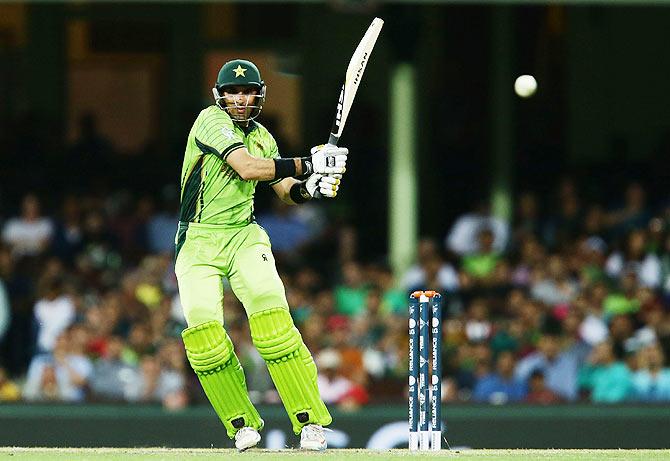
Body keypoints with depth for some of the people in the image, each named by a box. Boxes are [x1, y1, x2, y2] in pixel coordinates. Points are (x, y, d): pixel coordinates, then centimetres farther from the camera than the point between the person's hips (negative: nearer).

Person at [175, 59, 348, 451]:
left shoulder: (262, 137, 11)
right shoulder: (211, 121, -9)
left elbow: (286, 191, 17)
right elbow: (247, 168, -22)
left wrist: (309, 187, -6)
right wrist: (307, 165, -25)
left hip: (244, 237, 3)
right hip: (198, 242, -3)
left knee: (271, 316, -20)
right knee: (203, 328, -19)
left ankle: (310, 421, -18)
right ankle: (243, 424, -1)